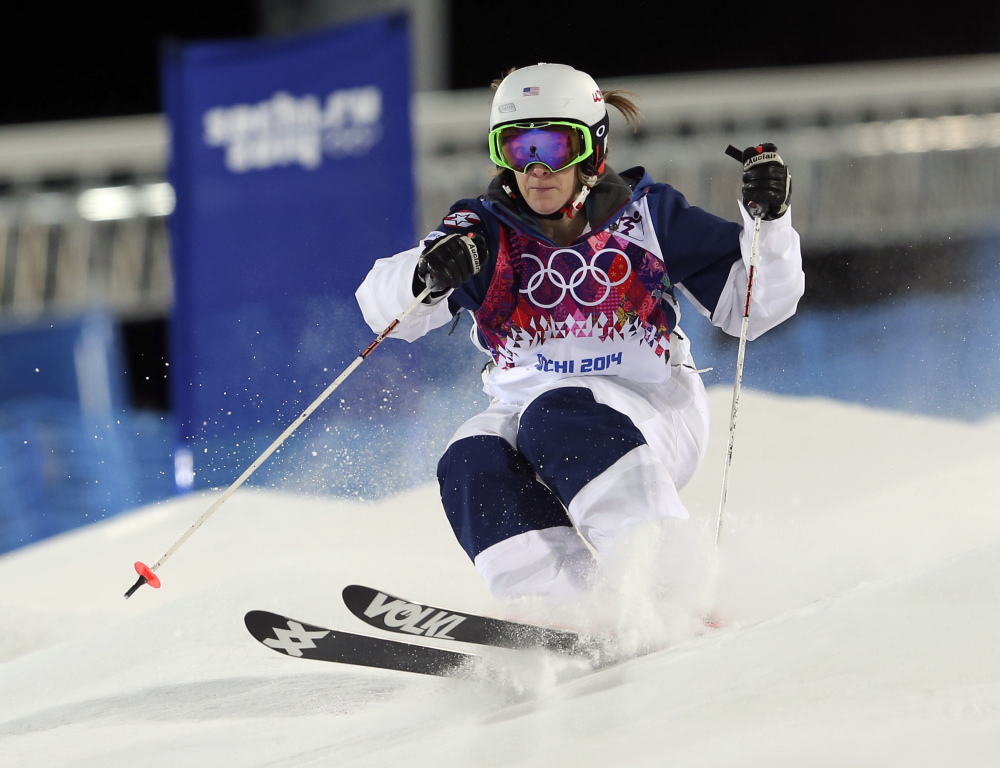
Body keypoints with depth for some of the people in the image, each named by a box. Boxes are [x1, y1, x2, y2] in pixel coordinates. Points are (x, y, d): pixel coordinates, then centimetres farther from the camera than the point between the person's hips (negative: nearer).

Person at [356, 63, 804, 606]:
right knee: (473, 466, -29)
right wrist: (428, 273, -30)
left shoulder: (645, 215, 2)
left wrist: (769, 218, -14)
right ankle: (566, 608, -40)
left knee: (559, 417, -35)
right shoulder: (486, 234, 5)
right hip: (522, 411, 3)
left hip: (652, 414, -3)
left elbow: (752, 306, 2)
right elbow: (385, 307, -8)